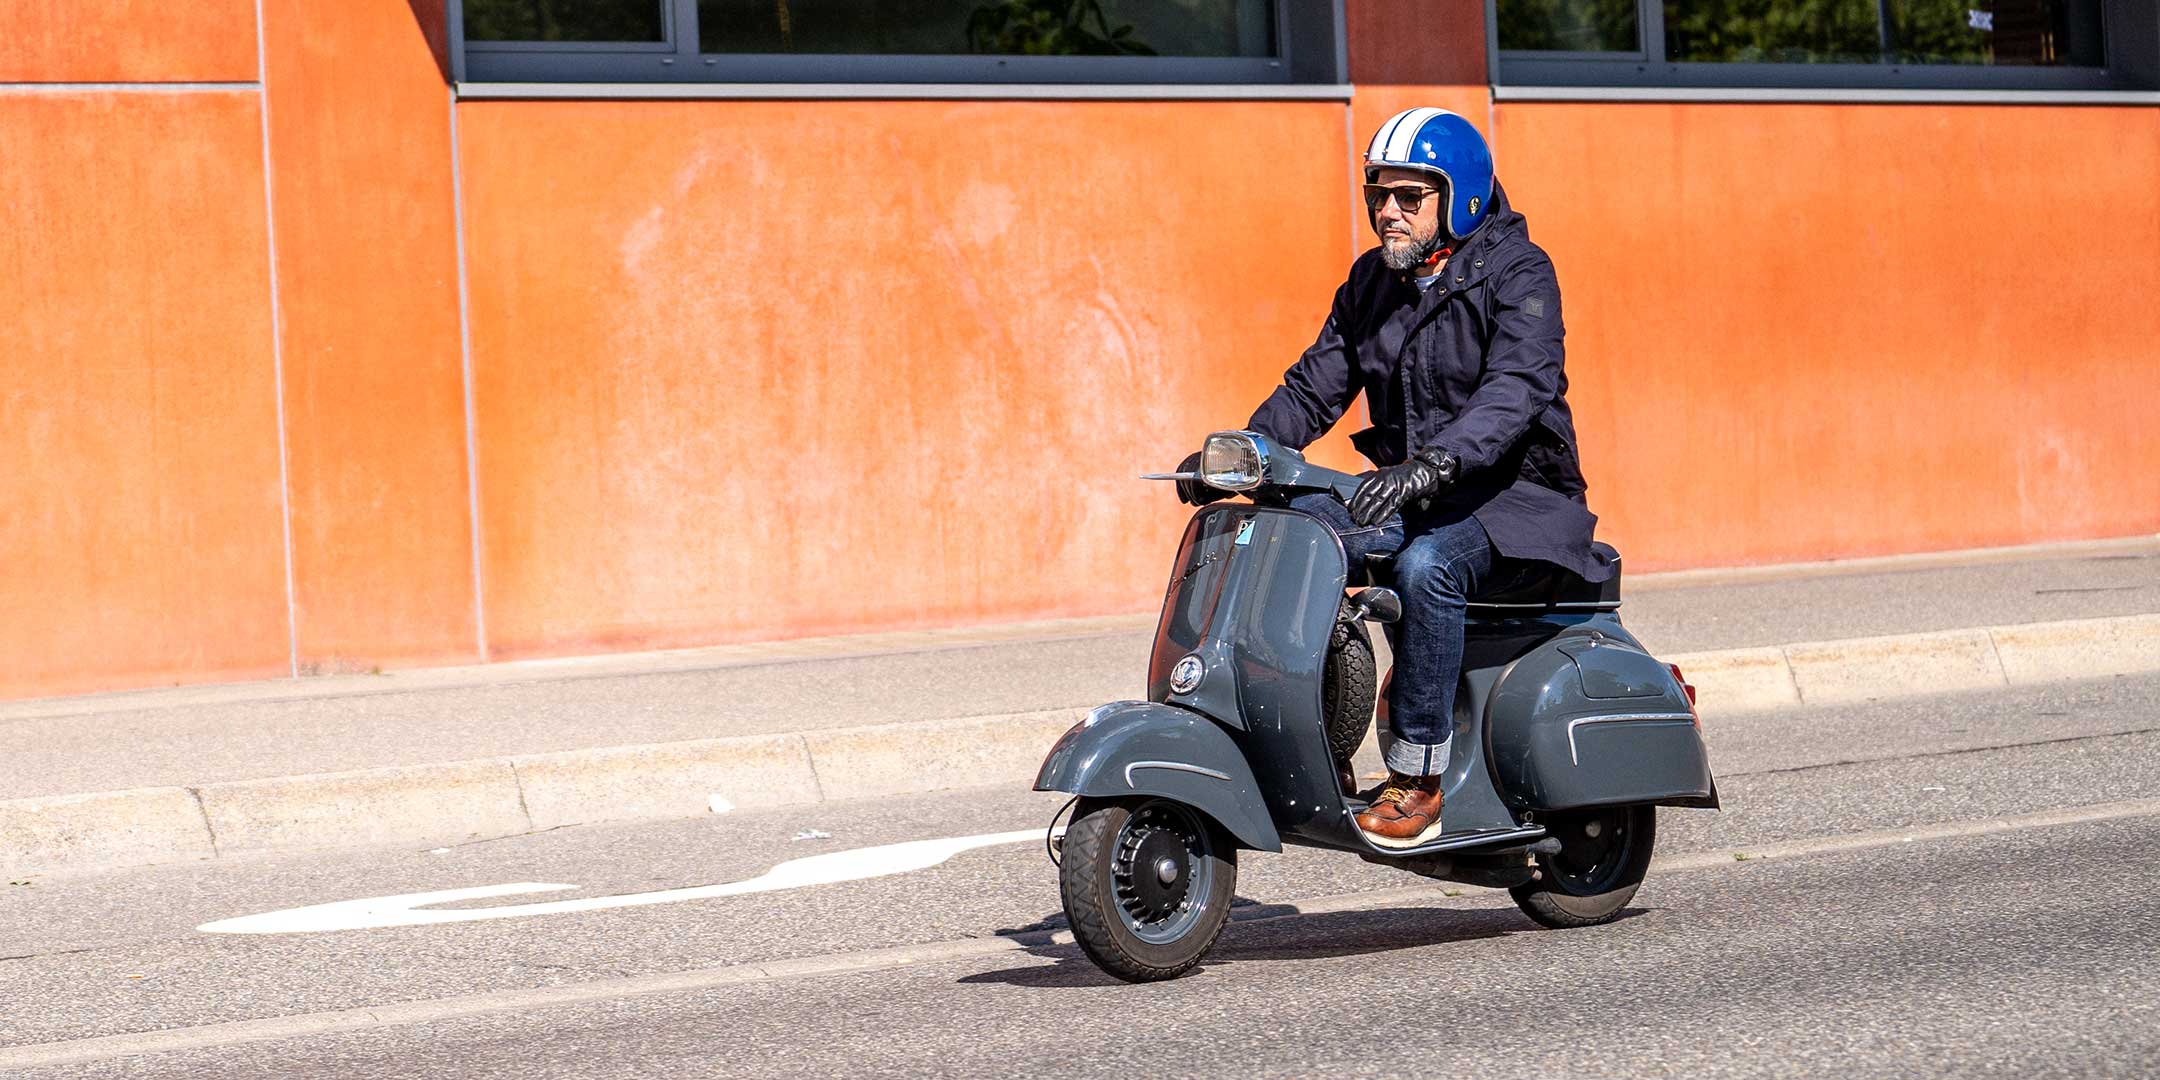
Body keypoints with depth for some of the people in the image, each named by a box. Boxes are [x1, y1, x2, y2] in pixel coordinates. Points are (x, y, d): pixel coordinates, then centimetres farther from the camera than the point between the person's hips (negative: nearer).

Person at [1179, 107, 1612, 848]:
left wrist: (1433, 464, -44)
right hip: (1405, 492, 7)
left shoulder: (1517, 273, -10)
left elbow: (1519, 386, -27)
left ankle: (1419, 776, -28)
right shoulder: (1372, 282, 12)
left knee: (1426, 567, -37)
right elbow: (1315, 386, 11)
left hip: (1512, 495, -7)